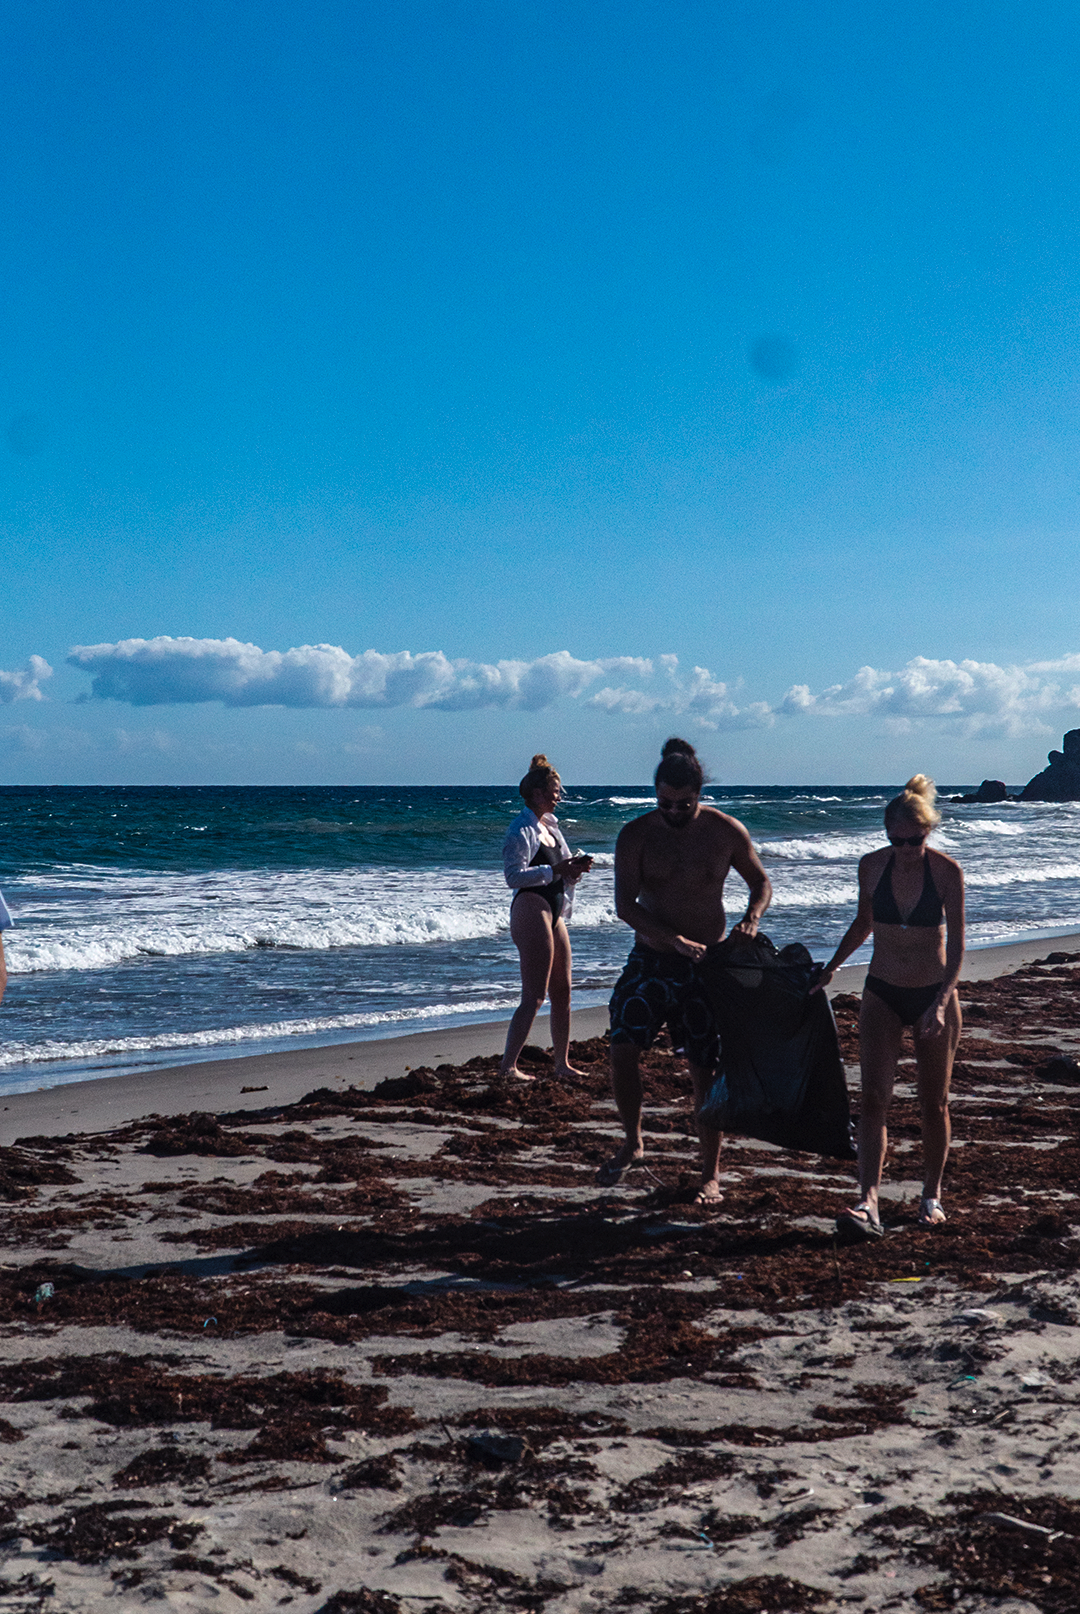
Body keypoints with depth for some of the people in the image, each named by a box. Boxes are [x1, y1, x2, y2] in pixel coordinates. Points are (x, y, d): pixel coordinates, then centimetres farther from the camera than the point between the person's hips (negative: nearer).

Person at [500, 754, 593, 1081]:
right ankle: (508, 1064, -8)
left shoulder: (549, 825, 17)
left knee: (562, 992, 11)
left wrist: (575, 868, 3)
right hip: (530, 909, -9)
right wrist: (555, 870, -26)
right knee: (534, 996, -11)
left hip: (553, 912, 9)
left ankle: (562, 1063, 19)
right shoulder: (521, 830, -11)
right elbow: (514, 876, -21)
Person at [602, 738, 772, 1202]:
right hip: (650, 959, 0)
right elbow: (624, 904, -13)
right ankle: (632, 1143, 9)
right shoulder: (636, 835, -6)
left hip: (706, 963, 0)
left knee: (705, 1069, 1)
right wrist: (674, 939, -25)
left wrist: (752, 917, -12)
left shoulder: (726, 831, -3)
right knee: (622, 1048, -15)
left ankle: (711, 1173, 14)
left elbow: (760, 881, 10)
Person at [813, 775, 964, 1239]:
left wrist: (942, 1002, -24)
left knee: (934, 1102, 9)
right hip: (882, 992, 2)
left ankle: (932, 1195, 28)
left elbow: (956, 944, -13)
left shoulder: (947, 871, -13)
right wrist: (830, 969, 11)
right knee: (875, 1098, -12)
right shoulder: (871, 866, -5)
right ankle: (868, 1203, -20)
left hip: (934, 993, -1)